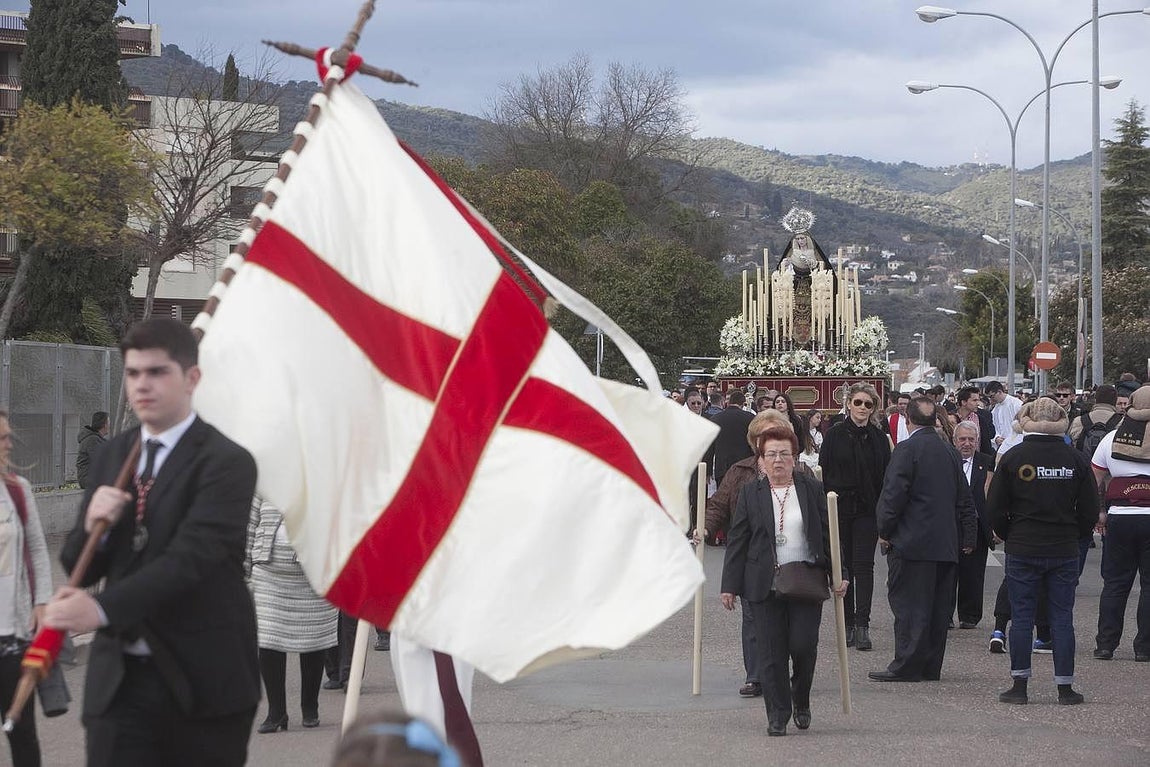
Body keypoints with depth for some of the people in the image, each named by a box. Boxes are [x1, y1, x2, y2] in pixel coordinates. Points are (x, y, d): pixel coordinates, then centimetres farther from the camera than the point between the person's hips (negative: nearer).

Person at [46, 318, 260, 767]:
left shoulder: (226, 462, -9)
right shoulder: (112, 457, 12)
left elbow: (189, 558, -22)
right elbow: (78, 567, 14)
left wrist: (102, 608, -34)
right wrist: (93, 525, -10)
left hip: (202, 682, -4)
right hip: (118, 680, 4)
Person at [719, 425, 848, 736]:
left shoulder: (812, 489, 6)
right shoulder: (750, 493, 5)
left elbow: (829, 534, 7)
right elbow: (737, 541, 5)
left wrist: (839, 574, 0)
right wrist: (730, 585, 1)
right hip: (765, 584, 0)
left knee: (803, 645, -6)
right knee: (771, 652, -1)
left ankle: (801, 699, 20)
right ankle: (777, 715, 8)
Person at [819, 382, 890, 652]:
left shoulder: (879, 437, 5)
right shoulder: (835, 435, 2)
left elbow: (886, 476, 5)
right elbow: (823, 472, 1)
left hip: (868, 510, 0)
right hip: (839, 508, 0)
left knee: (863, 565, -6)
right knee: (842, 566, 5)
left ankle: (862, 625, -11)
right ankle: (847, 623, 13)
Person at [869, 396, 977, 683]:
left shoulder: (906, 449, -10)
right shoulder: (950, 452, 10)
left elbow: (894, 493, -15)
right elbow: (964, 499, 15)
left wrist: (885, 531, -5)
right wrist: (967, 537, 22)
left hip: (912, 541, -6)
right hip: (946, 543, 6)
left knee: (909, 605, -4)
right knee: (938, 606, 9)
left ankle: (907, 665, -5)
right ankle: (931, 666, 13)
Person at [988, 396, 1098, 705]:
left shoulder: (1013, 457, -5)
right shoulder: (1076, 459, -1)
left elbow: (995, 507, -3)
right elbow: (1090, 511, 2)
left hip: (1022, 551, -1)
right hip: (1064, 552, 1)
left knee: (1021, 618, 4)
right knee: (1062, 618, 5)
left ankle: (1019, 685, 4)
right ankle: (1065, 687, 7)